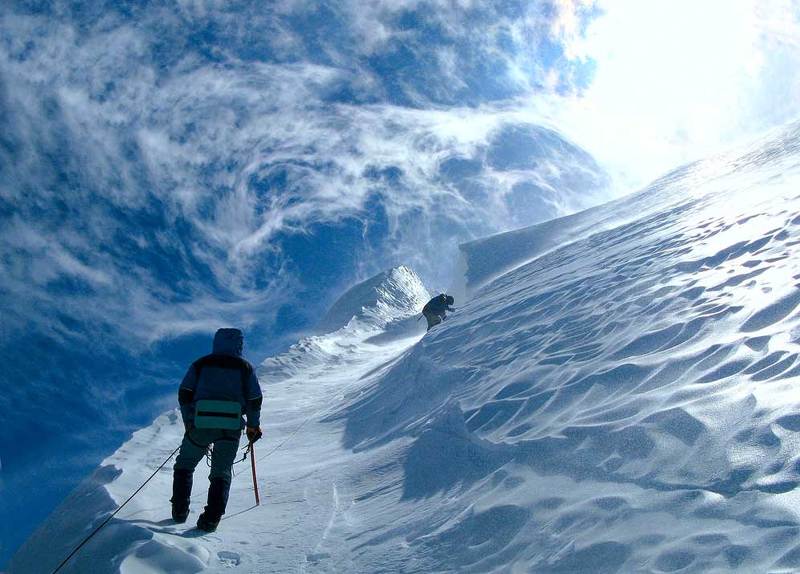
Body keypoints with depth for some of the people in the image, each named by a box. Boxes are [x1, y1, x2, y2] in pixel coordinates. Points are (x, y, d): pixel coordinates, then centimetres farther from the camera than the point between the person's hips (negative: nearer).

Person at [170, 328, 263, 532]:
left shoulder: (201, 364, 11)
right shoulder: (245, 367, 10)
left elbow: (184, 394, 6)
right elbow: (255, 400, 8)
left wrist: (189, 423, 15)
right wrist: (253, 426, 21)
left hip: (200, 424, 0)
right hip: (232, 427, 0)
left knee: (184, 466, 21)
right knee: (221, 473, 12)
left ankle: (179, 511, 15)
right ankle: (211, 519, 0)